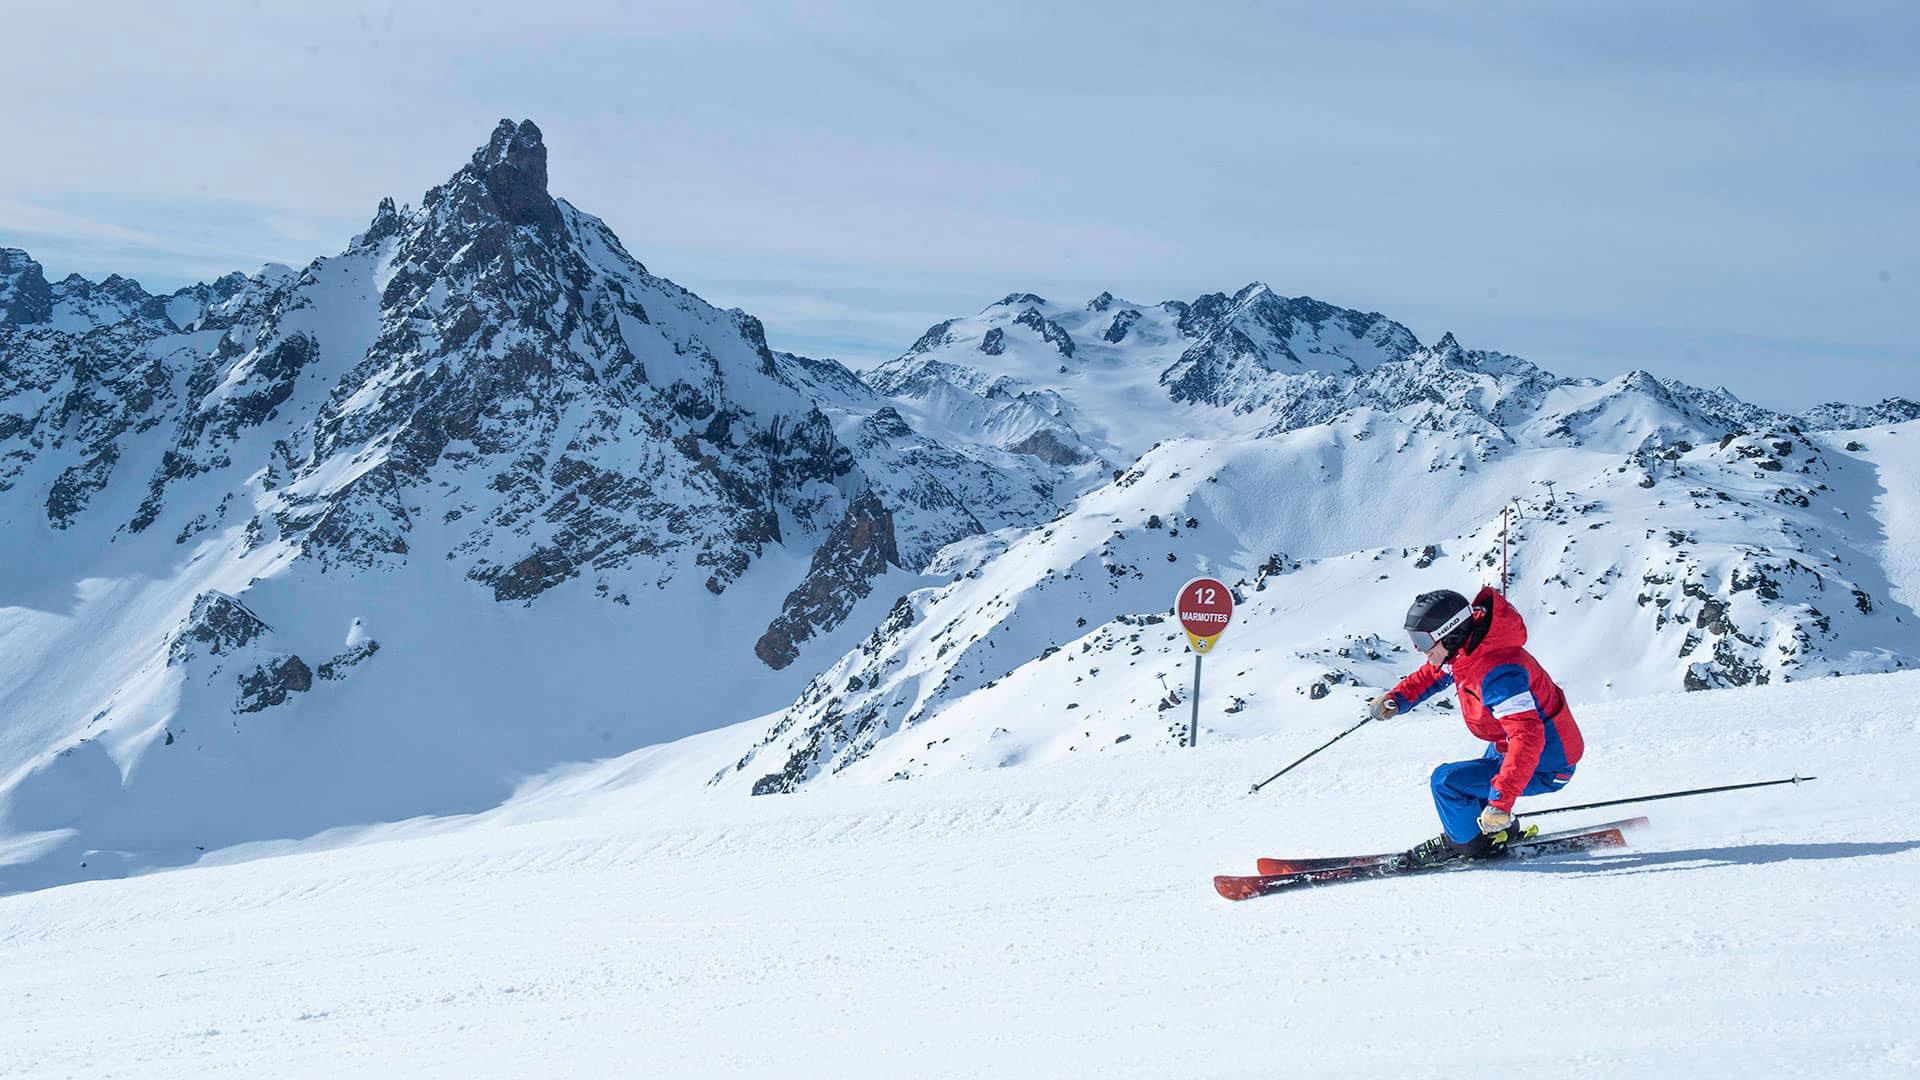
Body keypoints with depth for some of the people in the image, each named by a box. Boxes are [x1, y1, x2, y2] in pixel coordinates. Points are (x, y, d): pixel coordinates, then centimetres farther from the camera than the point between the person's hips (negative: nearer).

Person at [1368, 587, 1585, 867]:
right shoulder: (1464, 648, -7)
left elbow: (1527, 738, -43)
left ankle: (1466, 843, 8)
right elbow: (1433, 674, 15)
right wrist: (1396, 699, -1)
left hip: (1545, 767, -10)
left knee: (1447, 781, -15)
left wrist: (1500, 801, -48)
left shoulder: (1497, 675, -36)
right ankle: (1499, 832, 41)